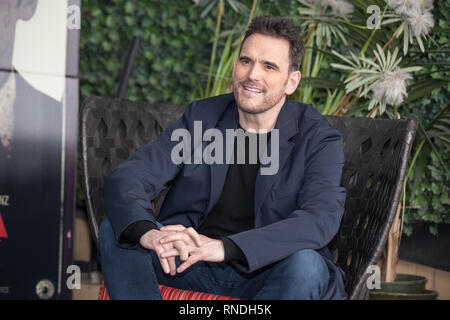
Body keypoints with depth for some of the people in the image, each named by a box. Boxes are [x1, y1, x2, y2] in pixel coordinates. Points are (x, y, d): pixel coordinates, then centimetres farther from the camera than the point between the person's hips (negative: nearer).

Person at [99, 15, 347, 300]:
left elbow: (321, 220, -25)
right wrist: (146, 232, -32)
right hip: (188, 261, 3)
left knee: (306, 264, -35)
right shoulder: (201, 116, 3)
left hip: (266, 270, -3)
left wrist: (225, 247, -39)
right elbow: (126, 178, -6)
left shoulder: (320, 140, -7)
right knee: (115, 230, -19)